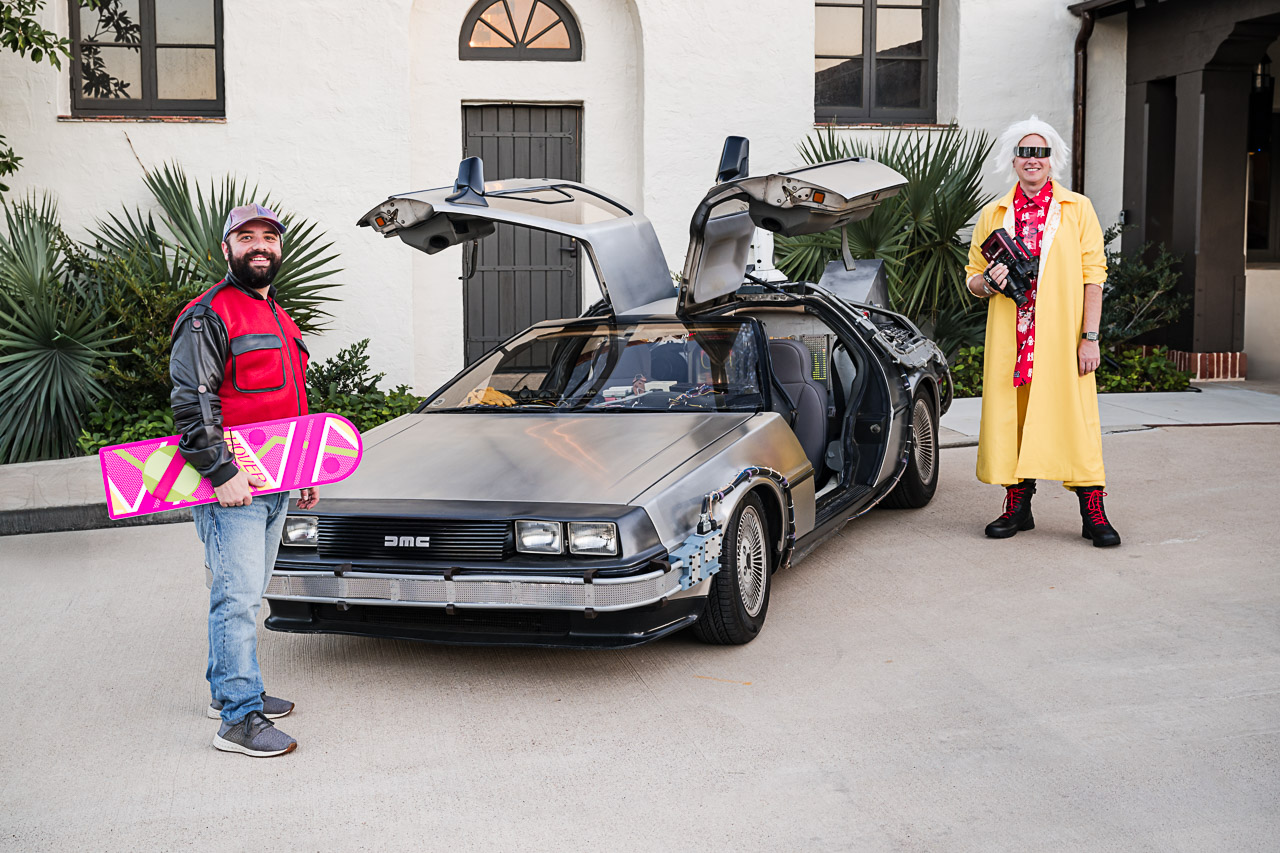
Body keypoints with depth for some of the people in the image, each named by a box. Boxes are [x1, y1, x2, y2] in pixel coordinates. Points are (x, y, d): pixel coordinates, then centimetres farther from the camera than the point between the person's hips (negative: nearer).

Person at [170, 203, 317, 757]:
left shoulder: (278, 317, 19)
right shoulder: (207, 317, -9)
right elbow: (190, 403, -17)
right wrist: (222, 473, -22)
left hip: (274, 487, 9)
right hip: (229, 486, -9)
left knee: (248, 595, 16)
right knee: (237, 597, -9)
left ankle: (227, 689, 29)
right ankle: (240, 718, -6)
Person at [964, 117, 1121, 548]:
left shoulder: (1077, 210, 5)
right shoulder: (993, 215, 12)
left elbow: (1093, 275, 0)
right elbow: (973, 276, 17)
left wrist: (1089, 336, -9)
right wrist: (989, 282, -8)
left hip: (1063, 338, -2)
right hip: (1009, 339, 3)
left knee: (1073, 415, -5)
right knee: (1010, 415, 3)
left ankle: (1093, 514, -1)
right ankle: (1017, 507, 14)